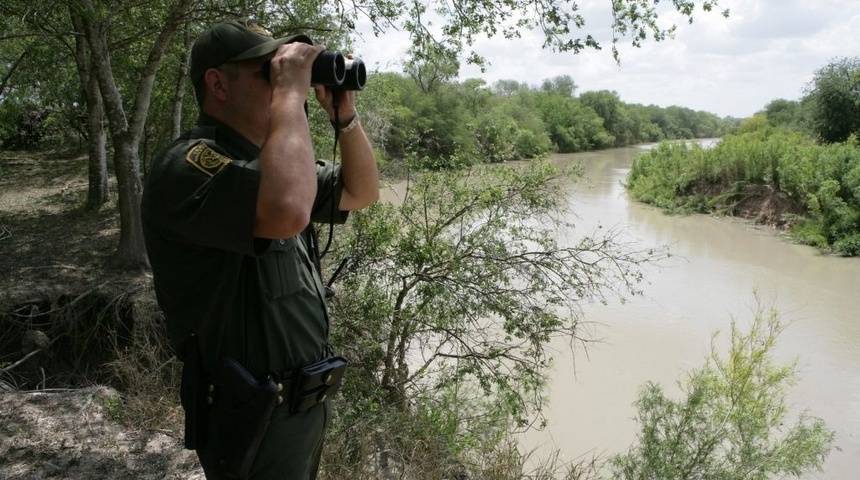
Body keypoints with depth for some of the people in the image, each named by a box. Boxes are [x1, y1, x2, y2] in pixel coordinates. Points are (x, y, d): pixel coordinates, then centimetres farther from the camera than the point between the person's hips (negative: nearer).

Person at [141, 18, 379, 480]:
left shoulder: (266, 161, 8)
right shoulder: (186, 165, -22)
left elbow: (361, 192, 14)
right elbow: (289, 210, -42)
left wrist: (345, 115, -1)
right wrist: (291, 92, -29)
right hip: (253, 420, -9)